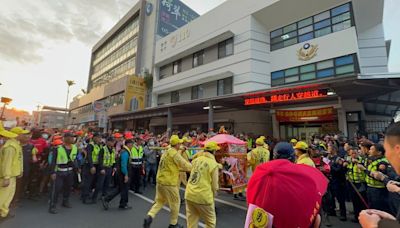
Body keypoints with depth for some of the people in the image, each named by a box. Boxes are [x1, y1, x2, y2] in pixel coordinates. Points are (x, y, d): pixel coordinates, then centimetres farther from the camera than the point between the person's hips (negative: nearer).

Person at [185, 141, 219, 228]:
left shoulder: (195, 160, 4)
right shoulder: (213, 163, -11)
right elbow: (214, 184, -5)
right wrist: (213, 195, 12)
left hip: (189, 195, 5)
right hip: (203, 197, -5)